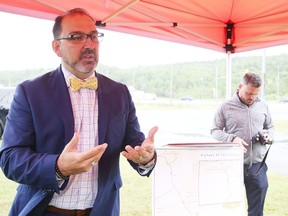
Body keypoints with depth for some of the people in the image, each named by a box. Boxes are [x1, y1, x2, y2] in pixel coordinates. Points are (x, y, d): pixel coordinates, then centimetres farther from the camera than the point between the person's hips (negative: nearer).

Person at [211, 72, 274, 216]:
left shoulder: (263, 106, 10)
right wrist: (232, 138, -14)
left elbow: (270, 127, 22)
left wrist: (269, 135, -1)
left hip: (257, 164, 3)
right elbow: (215, 131, 3)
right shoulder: (226, 107, 0)